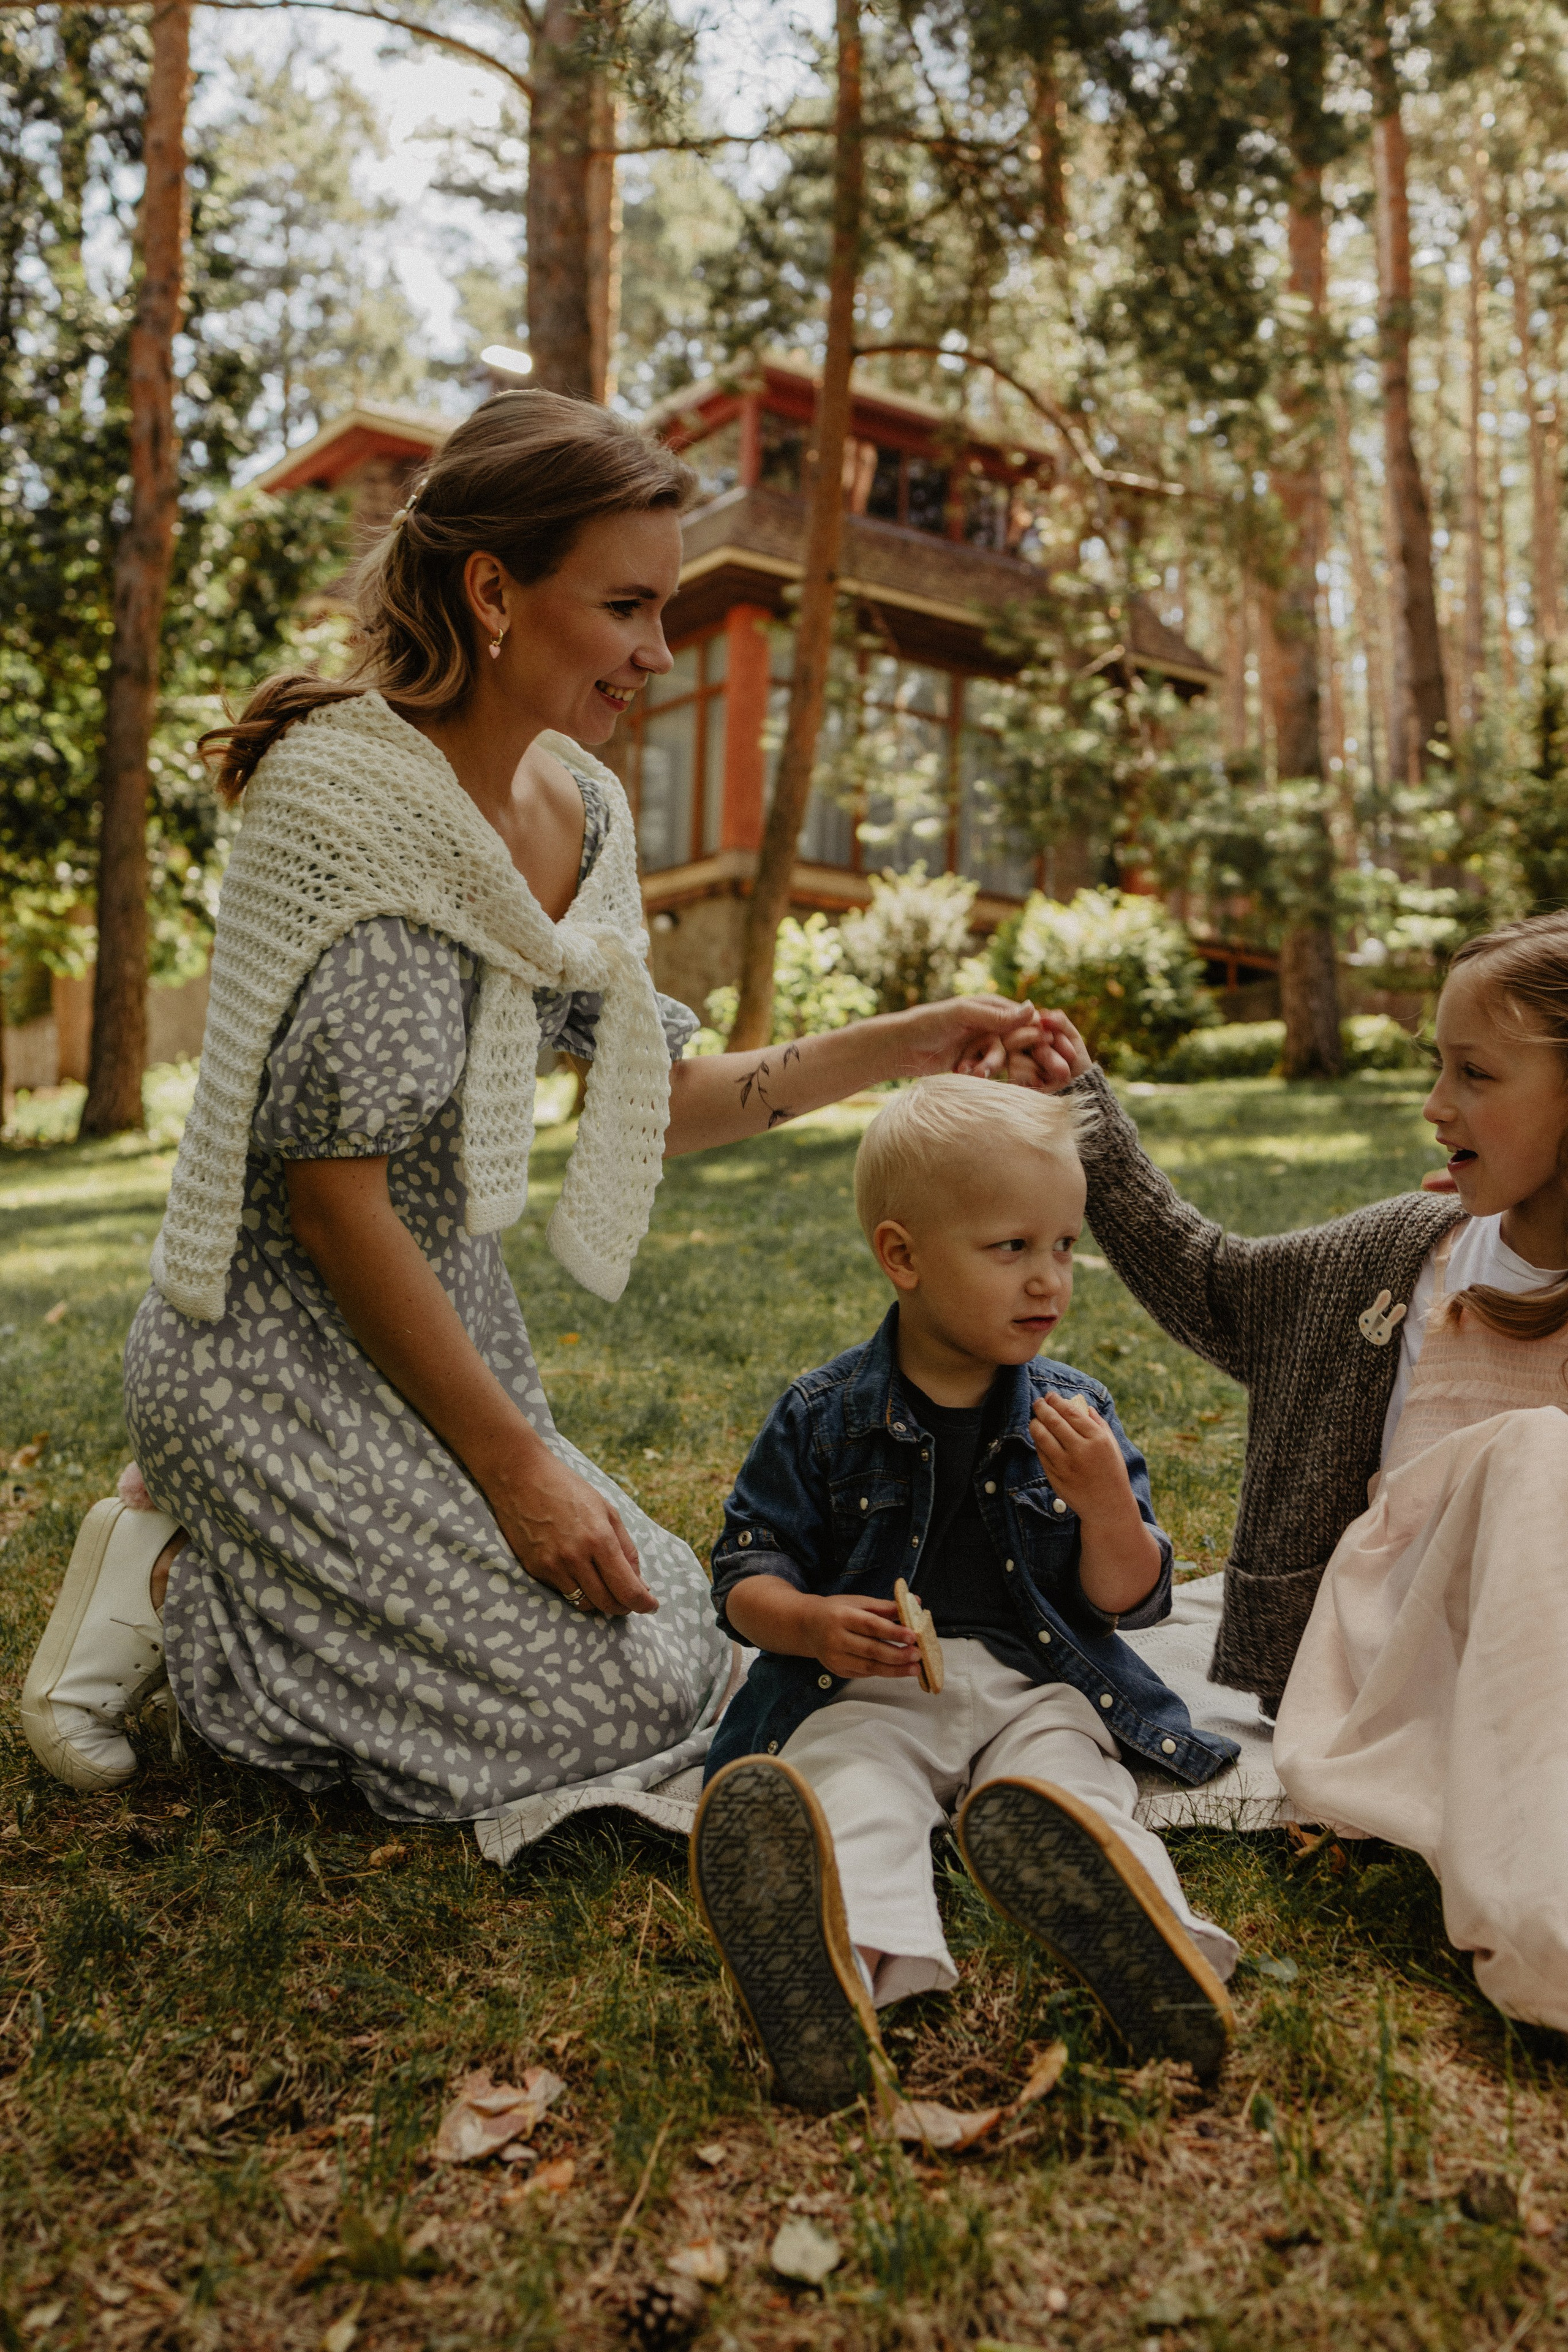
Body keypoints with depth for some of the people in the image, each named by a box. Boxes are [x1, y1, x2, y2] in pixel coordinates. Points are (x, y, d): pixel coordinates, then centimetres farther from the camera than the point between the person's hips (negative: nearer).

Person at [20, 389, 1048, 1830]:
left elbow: (655, 1099, 12)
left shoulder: (581, 806, 4)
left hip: (449, 1319, 9)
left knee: (677, 1640, 11)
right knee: (617, 1704, -10)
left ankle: (232, 1561, 16)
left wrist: (901, 1049, 2)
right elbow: (331, 1192, -22)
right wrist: (515, 1461, -17)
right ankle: (171, 1588, 2)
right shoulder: (347, 796, -21)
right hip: (284, 1351, -8)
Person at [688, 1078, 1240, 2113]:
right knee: (849, 1795, -32)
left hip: (1035, 1687, 2)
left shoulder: (1075, 1414, 7)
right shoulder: (824, 1416, 2)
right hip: (868, 1690, -2)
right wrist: (815, 1623, -17)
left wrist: (1106, 1501, -15)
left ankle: (1153, 1940, -56)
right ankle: (846, 1966, -60)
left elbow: (1129, 1604, 6)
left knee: (1071, 1783, -28)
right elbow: (746, 1571, 5)